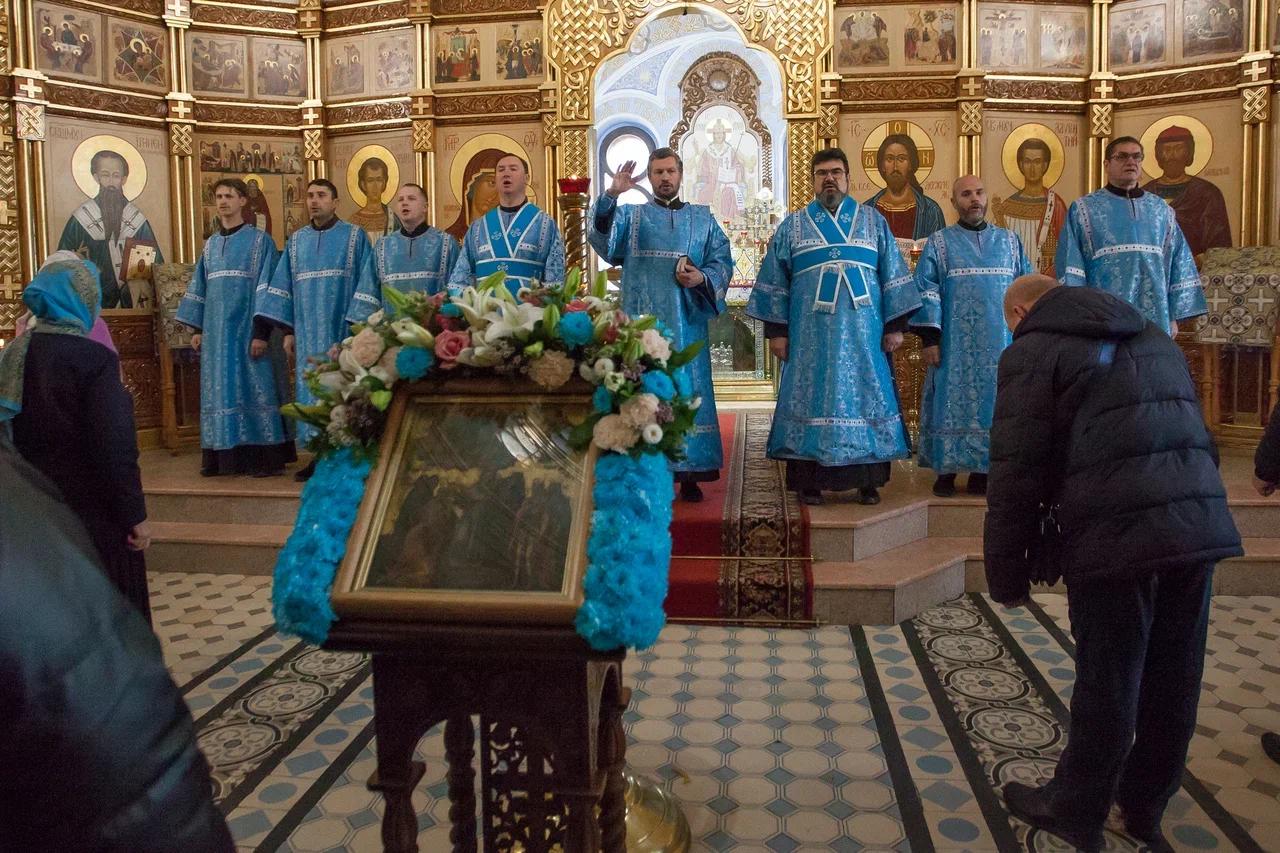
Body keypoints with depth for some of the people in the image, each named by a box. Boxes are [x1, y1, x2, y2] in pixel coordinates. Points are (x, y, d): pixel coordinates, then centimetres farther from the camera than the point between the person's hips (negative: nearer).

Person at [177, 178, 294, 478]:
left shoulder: (259, 241, -2)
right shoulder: (210, 245, 15)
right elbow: (199, 289, 17)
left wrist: (261, 332, -15)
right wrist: (197, 329, 10)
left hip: (246, 329, -5)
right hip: (216, 332, 6)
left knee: (253, 388, -4)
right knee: (221, 390, 7)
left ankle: (265, 458, 0)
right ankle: (224, 457, 13)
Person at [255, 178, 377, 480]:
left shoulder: (354, 236, 1)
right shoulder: (296, 240, 13)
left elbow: (366, 283, -5)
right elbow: (282, 286, 13)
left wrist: (359, 327, -13)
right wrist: (288, 331, 6)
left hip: (341, 330, -4)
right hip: (307, 332, 4)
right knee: (312, 389, 4)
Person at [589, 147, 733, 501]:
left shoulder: (703, 219, 15)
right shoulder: (630, 215, 11)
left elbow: (723, 260, 7)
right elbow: (601, 237, -9)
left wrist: (702, 279, -14)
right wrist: (610, 196, -26)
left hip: (687, 322, 1)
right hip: (643, 322, -1)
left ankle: (690, 473, 5)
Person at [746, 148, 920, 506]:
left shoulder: (874, 221, 9)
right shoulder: (792, 226, 8)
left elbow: (893, 276, 7)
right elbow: (774, 282, 6)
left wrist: (895, 325, -1)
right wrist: (776, 330, -2)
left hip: (864, 335, 1)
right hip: (810, 335, 0)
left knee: (867, 400, 3)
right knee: (811, 401, 1)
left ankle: (869, 480, 11)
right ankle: (809, 481, 8)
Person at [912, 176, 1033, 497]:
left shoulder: (1010, 241, 12)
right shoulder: (939, 243, 5)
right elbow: (926, 292, -2)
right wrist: (929, 337, -11)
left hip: (1001, 344, 3)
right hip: (955, 345, -2)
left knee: (994, 405, 3)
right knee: (953, 403, -1)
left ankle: (983, 470, 11)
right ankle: (946, 471, 7)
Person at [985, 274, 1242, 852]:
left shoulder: (1033, 351, 3)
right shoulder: (1154, 336, 25)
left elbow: (1017, 472, -4)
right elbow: (1197, 434, 25)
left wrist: (1007, 575, 2)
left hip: (1115, 536, -7)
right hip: (1202, 524, 7)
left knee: (1107, 682, 5)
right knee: (1174, 679, 15)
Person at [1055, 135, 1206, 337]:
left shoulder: (1161, 210, 14)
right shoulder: (1083, 210, 3)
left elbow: (1178, 262, 15)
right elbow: (1071, 269, -3)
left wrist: (1174, 317, 9)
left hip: (1154, 321, 4)